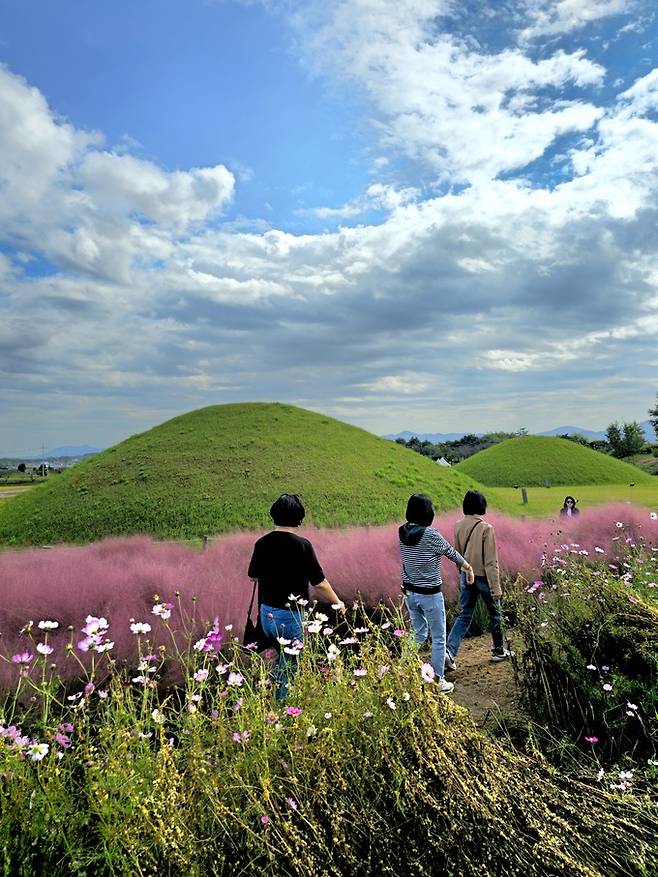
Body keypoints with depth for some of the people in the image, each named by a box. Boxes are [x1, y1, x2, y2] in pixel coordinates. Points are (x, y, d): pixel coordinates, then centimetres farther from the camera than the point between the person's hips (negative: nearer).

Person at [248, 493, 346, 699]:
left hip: (266, 613, 6)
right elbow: (319, 583, -15)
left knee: (283, 657, 27)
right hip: (290, 615, -6)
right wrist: (337, 602, 1)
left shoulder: (262, 543, -2)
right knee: (288, 667, 10)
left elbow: (253, 576, 11)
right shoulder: (301, 545, -18)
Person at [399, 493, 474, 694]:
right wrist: (468, 567, 14)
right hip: (430, 594, -6)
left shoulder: (403, 532, -2)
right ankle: (438, 681, 21)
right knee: (438, 639, 11)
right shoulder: (430, 534, -22)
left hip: (409, 592, 6)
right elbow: (450, 552, -5)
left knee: (419, 634, 23)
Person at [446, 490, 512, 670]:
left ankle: (450, 651, -4)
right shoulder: (485, 528, -19)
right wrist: (496, 587, -13)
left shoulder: (458, 526, -2)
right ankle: (499, 651, 32)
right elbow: (491, 561, -18)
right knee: (494, 614, 17)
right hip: (483, 577, -5)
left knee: (464, 615, 10)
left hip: (465, 576, 5)